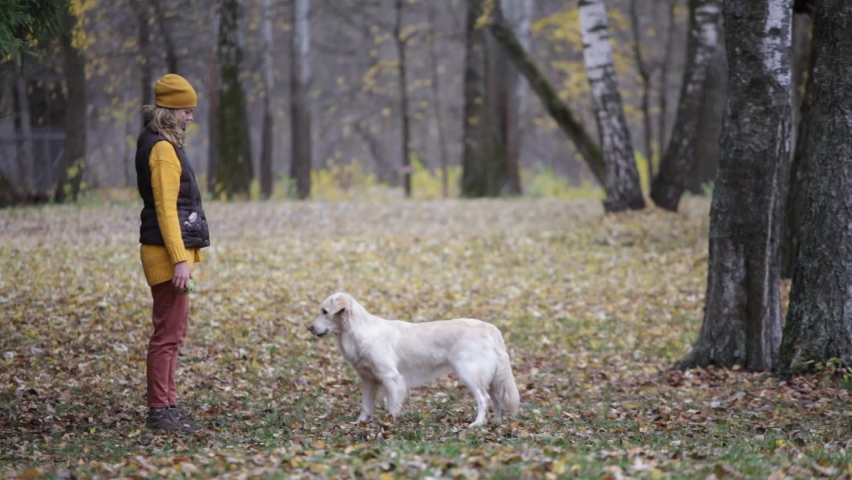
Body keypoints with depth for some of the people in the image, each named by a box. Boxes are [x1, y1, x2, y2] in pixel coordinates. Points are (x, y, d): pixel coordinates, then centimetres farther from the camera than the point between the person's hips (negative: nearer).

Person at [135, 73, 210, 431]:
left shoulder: (164, 145, 17)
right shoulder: (162, 149, -14)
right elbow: (165, 208, -20)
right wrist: (180, 260, -23)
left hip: (173, 252, 11)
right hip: (168, 253, -11)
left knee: (172, 333, 14)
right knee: (168, 333, -7)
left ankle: (166, 405, 20)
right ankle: (160, 410, -4)